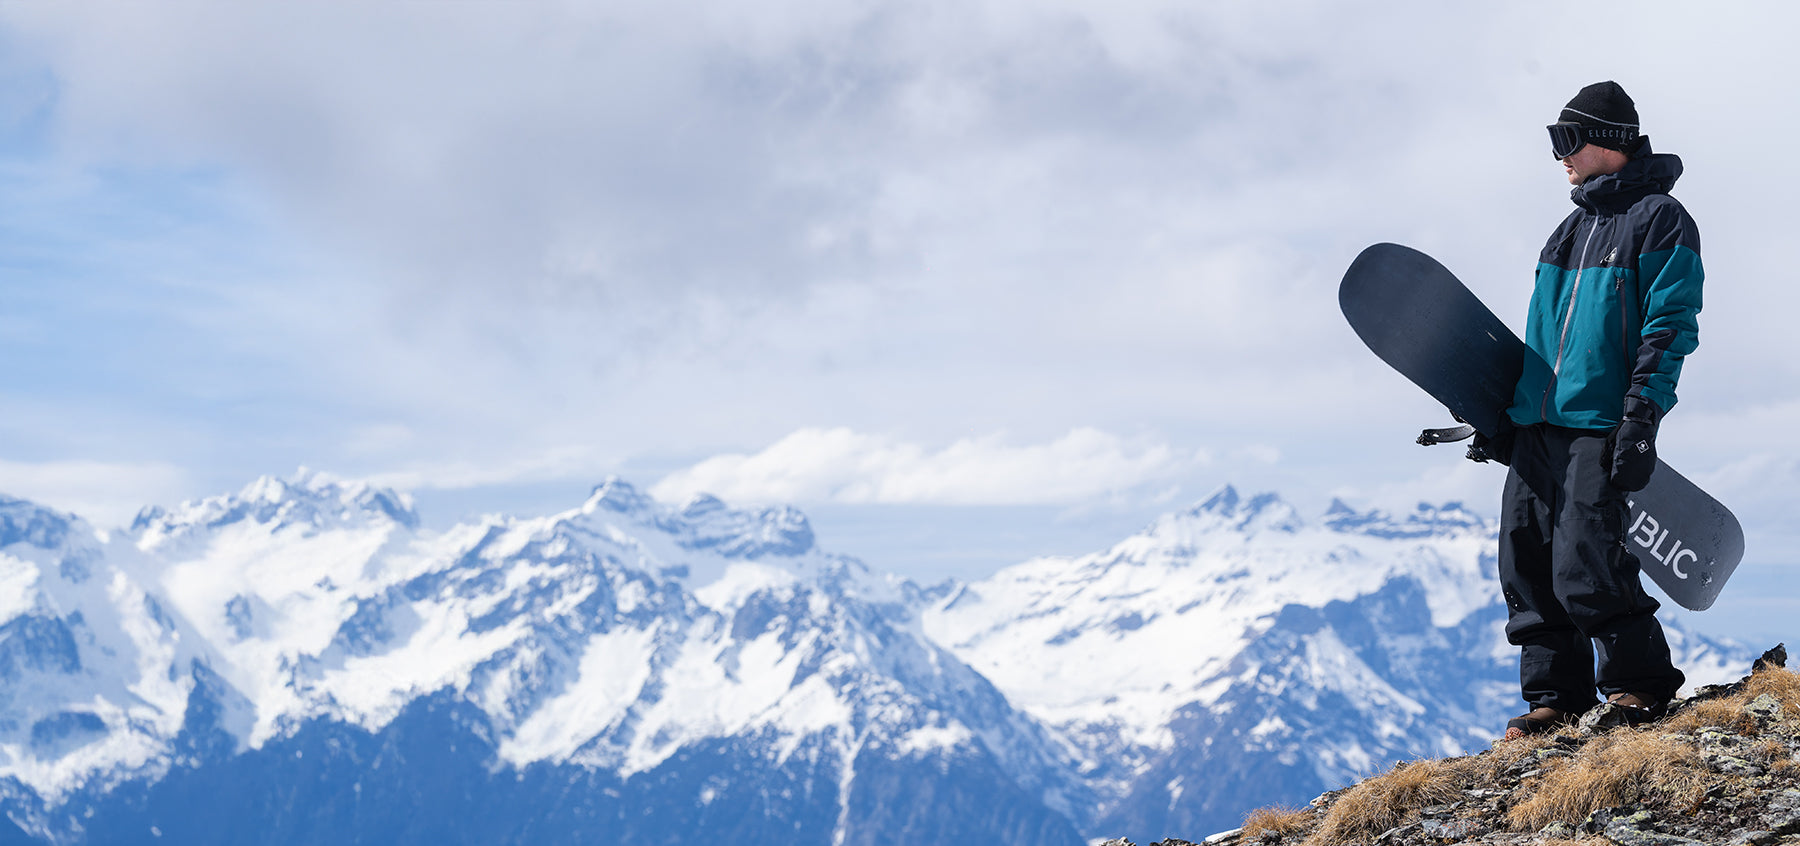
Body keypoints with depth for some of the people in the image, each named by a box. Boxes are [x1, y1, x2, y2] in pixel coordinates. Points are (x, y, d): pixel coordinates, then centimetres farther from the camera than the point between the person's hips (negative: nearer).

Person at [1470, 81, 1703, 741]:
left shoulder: (1659, 220, -3)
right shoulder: (1573, 227, 22)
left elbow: (1669, 328, -10)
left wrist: (1641, 420, -18)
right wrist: (1509, 415, 20)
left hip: (1601, 428, -8)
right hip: (1538, 425, 8)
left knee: (1584, 567, -13)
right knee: (1526, 564, 3)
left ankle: (1640, 685, 6)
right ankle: (1557, 698, 13)